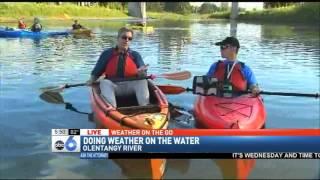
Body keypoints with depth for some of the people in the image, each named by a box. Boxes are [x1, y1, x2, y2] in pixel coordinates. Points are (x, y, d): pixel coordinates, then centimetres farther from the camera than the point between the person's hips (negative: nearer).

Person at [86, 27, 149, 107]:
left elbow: (143, 73, -1)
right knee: (104, 82, -30)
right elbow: (96, 72, 12)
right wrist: (91, 80, -8)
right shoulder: (107, 54, 8)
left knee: (142, 81, -27)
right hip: (112, 86, 0)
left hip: (130, 86, 0)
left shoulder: (135, 55, 8)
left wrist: (141, 72, -25)